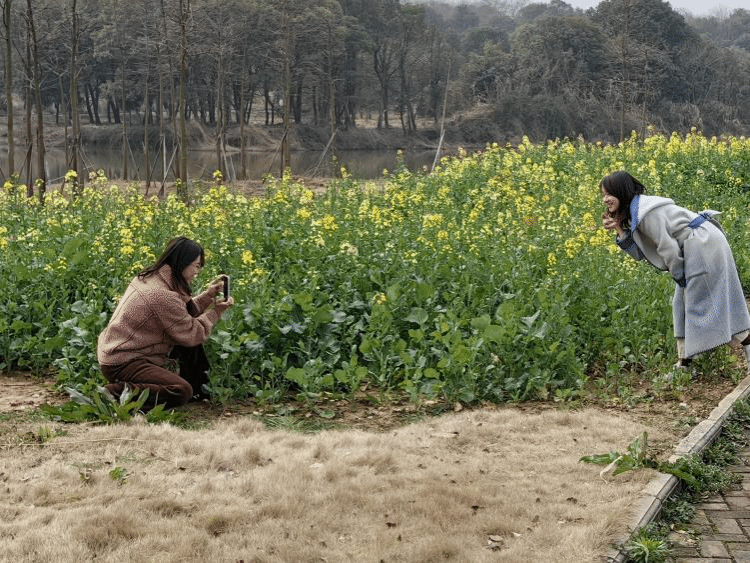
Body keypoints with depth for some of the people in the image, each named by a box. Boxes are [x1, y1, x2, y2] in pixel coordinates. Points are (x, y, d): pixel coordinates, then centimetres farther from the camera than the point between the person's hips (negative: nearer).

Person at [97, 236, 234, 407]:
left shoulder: (148, 278, 6)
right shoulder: (163, 295, -24)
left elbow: (182, 313, 17)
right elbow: (191, 335, -15)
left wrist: (208, 296, 8)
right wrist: (215, 312, -3)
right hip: (121, 365, -10)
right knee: (182, 392, -23)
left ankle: (197, 389, 18)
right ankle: (117, 391, -16)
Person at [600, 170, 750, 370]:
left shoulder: (646, 211, -20)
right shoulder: (633, 213, 11)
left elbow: (668, 247, -19)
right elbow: (640, 253, 6)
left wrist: (680, 278, -8)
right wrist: (619, 230, -2)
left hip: (704, 245, -10)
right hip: (695, 249, 10)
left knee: (701, 301, -7)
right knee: (682, 303, 10)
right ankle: (684, 363, 13)